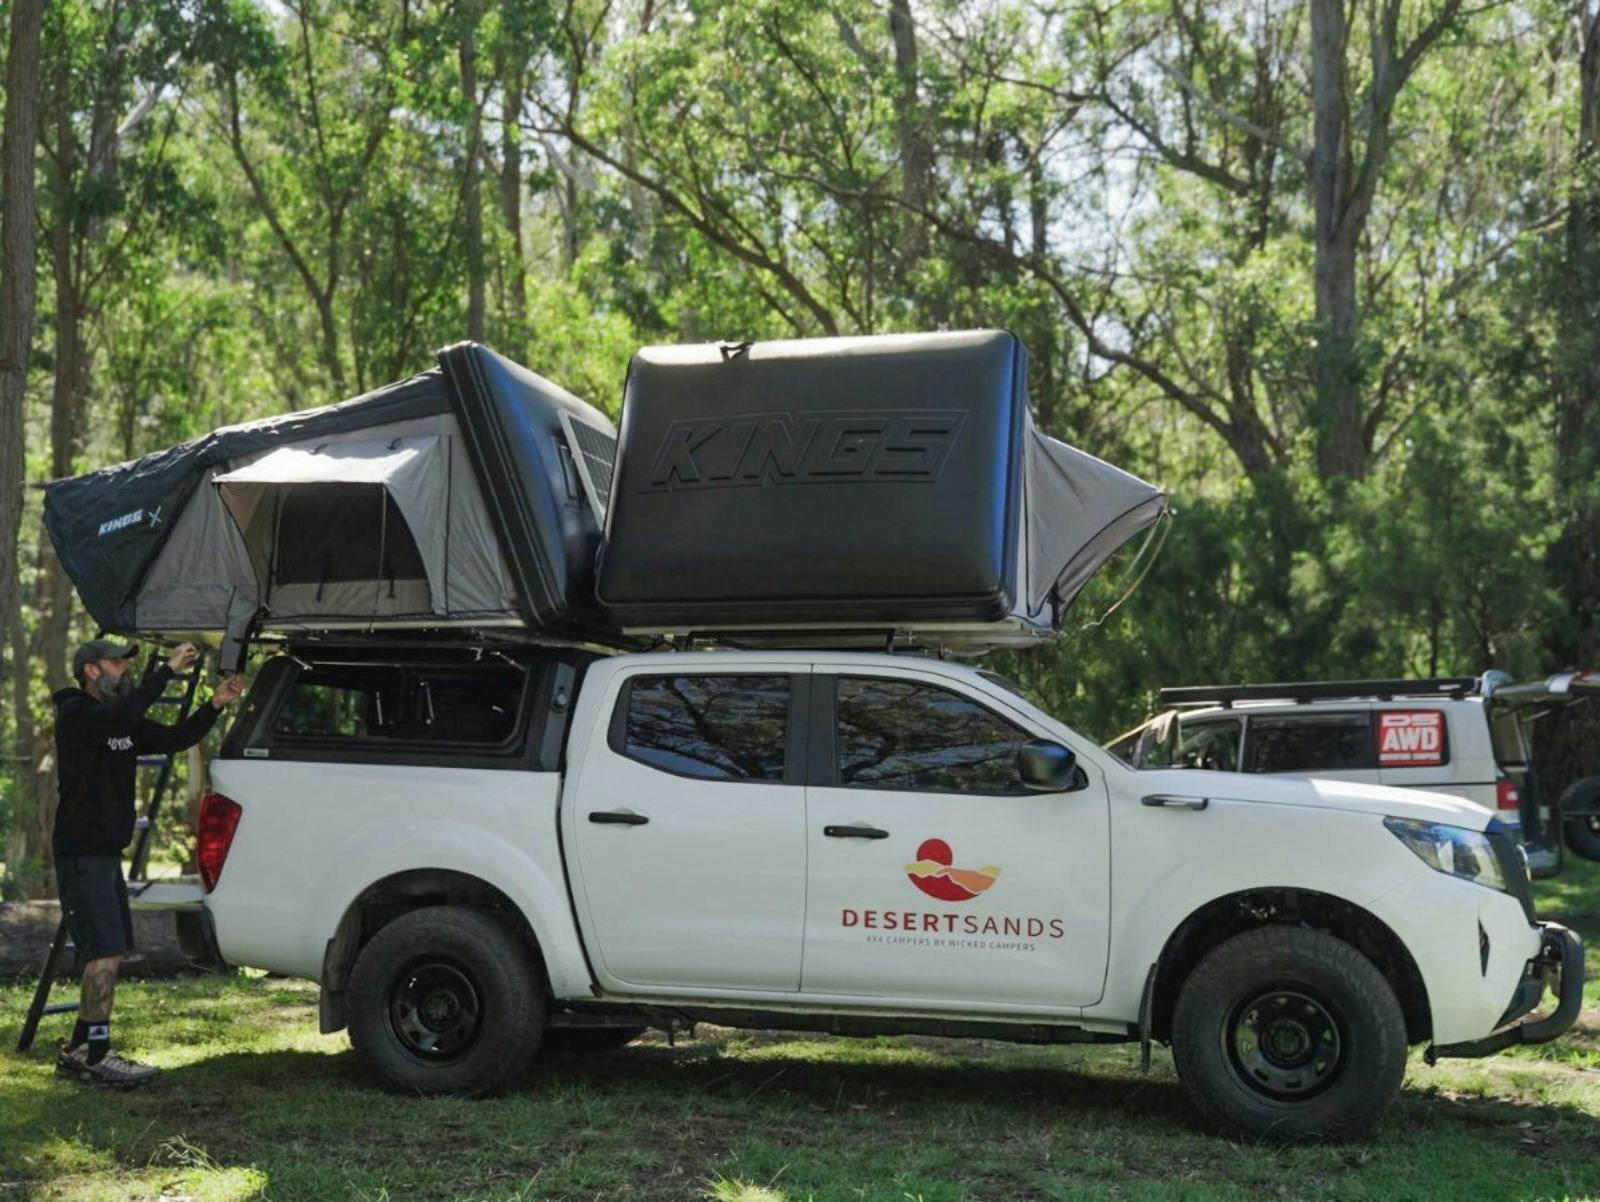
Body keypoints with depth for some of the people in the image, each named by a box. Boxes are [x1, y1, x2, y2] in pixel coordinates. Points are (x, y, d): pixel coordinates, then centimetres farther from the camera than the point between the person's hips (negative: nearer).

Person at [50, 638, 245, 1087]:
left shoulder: (124, 724, 16)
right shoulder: (74, 715, -12)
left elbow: (174, 738, 11)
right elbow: (119, 716, -33)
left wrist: (215, 705, -3)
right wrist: (168, 670, -30)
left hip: (107, 855, 10)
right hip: (82, 854, -10)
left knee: (109, 953, 12)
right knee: (105, 952, -14)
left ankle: (77, 1050, 20)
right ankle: (96, 1055, -11)